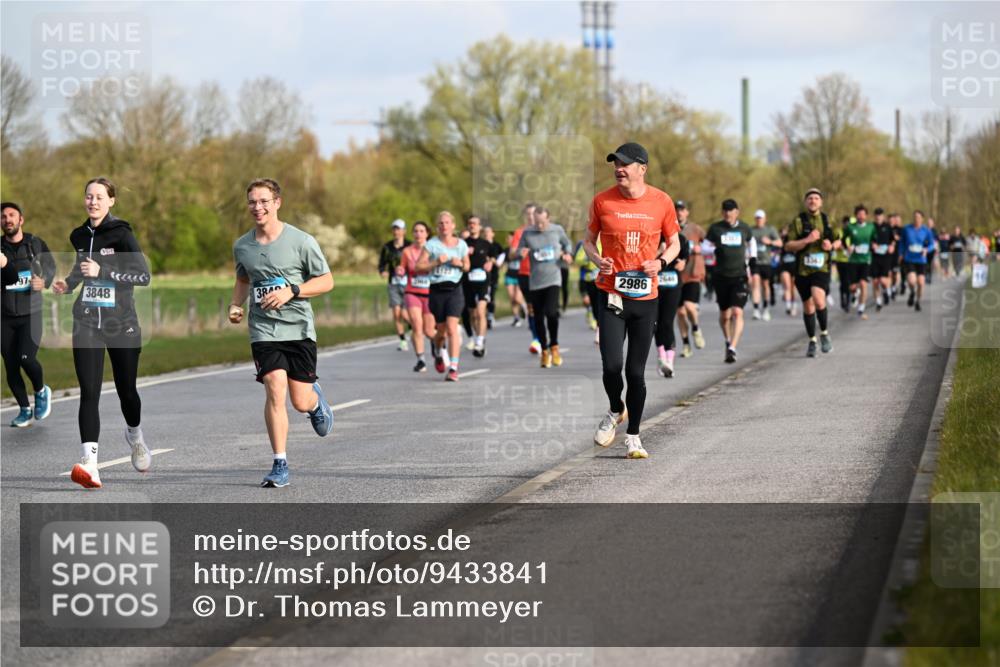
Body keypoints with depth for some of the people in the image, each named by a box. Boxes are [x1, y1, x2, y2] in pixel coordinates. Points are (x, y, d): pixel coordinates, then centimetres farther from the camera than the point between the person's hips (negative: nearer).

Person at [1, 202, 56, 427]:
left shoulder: (36, 244, 1)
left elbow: (50, 265, 18)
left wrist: (45, 281, -4)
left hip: (31, 315, -1)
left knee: (26, 358, -20)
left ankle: (41, 391, 10)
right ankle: (25, 410, 21)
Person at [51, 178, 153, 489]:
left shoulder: (121, 234, -9)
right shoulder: (79, 236, 8)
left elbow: (144, 276, -16)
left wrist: (103, 271, -24)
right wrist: (68, 284, 8)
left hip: (121, 323, -3)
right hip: (87, 322, 3)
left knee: (126, 390, 11)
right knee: (89, 392, -12)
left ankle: (135, 435, 44)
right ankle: (89, 464, -22)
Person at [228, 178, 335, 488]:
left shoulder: (301, 241, -6)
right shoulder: (242, 246, 6)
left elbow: (326, 281, -2)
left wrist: (290, 291, -16)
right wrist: (235, 305, 5)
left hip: (298, 327, -1)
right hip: (263, 330, 2)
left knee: (301, 402, 0)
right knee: (275, 390, -17)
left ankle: (316, 400, 41)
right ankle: (280, 465, -10)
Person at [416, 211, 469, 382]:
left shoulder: (461, 244, 4)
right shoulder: (432, 244, -1)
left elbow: (467, 266, 17)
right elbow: (419, 266, -3)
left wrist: (460, 264, -5)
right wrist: (436, 262, -15)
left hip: (455, 289, 0)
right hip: (437, 290, 0)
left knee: (452, 328, -16)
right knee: (442, 330, 9)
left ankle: (453, 368, -17)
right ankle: (438, 352, 45)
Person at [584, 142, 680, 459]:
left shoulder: (662, 202, 0)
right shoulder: (602, 201, -1)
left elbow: (674, 243, 11)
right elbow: (589, 240, 11)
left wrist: (661, 262, -9)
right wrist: (598, 260, -10)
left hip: (646, 296, 1)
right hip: (611, 294, -1)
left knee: (636, 371, 4)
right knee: (611, 365, -13)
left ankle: (633, 436, 18)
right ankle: (616, 411, 19)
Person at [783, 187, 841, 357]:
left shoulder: (827, 221, 7)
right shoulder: (798, 222, -1)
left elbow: (838, 241, 20)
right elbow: (788, 246, -6)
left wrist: (832, 246, -3)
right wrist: (807, 240, -18)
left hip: (821, 268, -1)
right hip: (802, 270, 1)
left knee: (819, 300, -23)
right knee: (808, 306, 9)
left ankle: (824, 333, -1)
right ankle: (812, 341, 26)